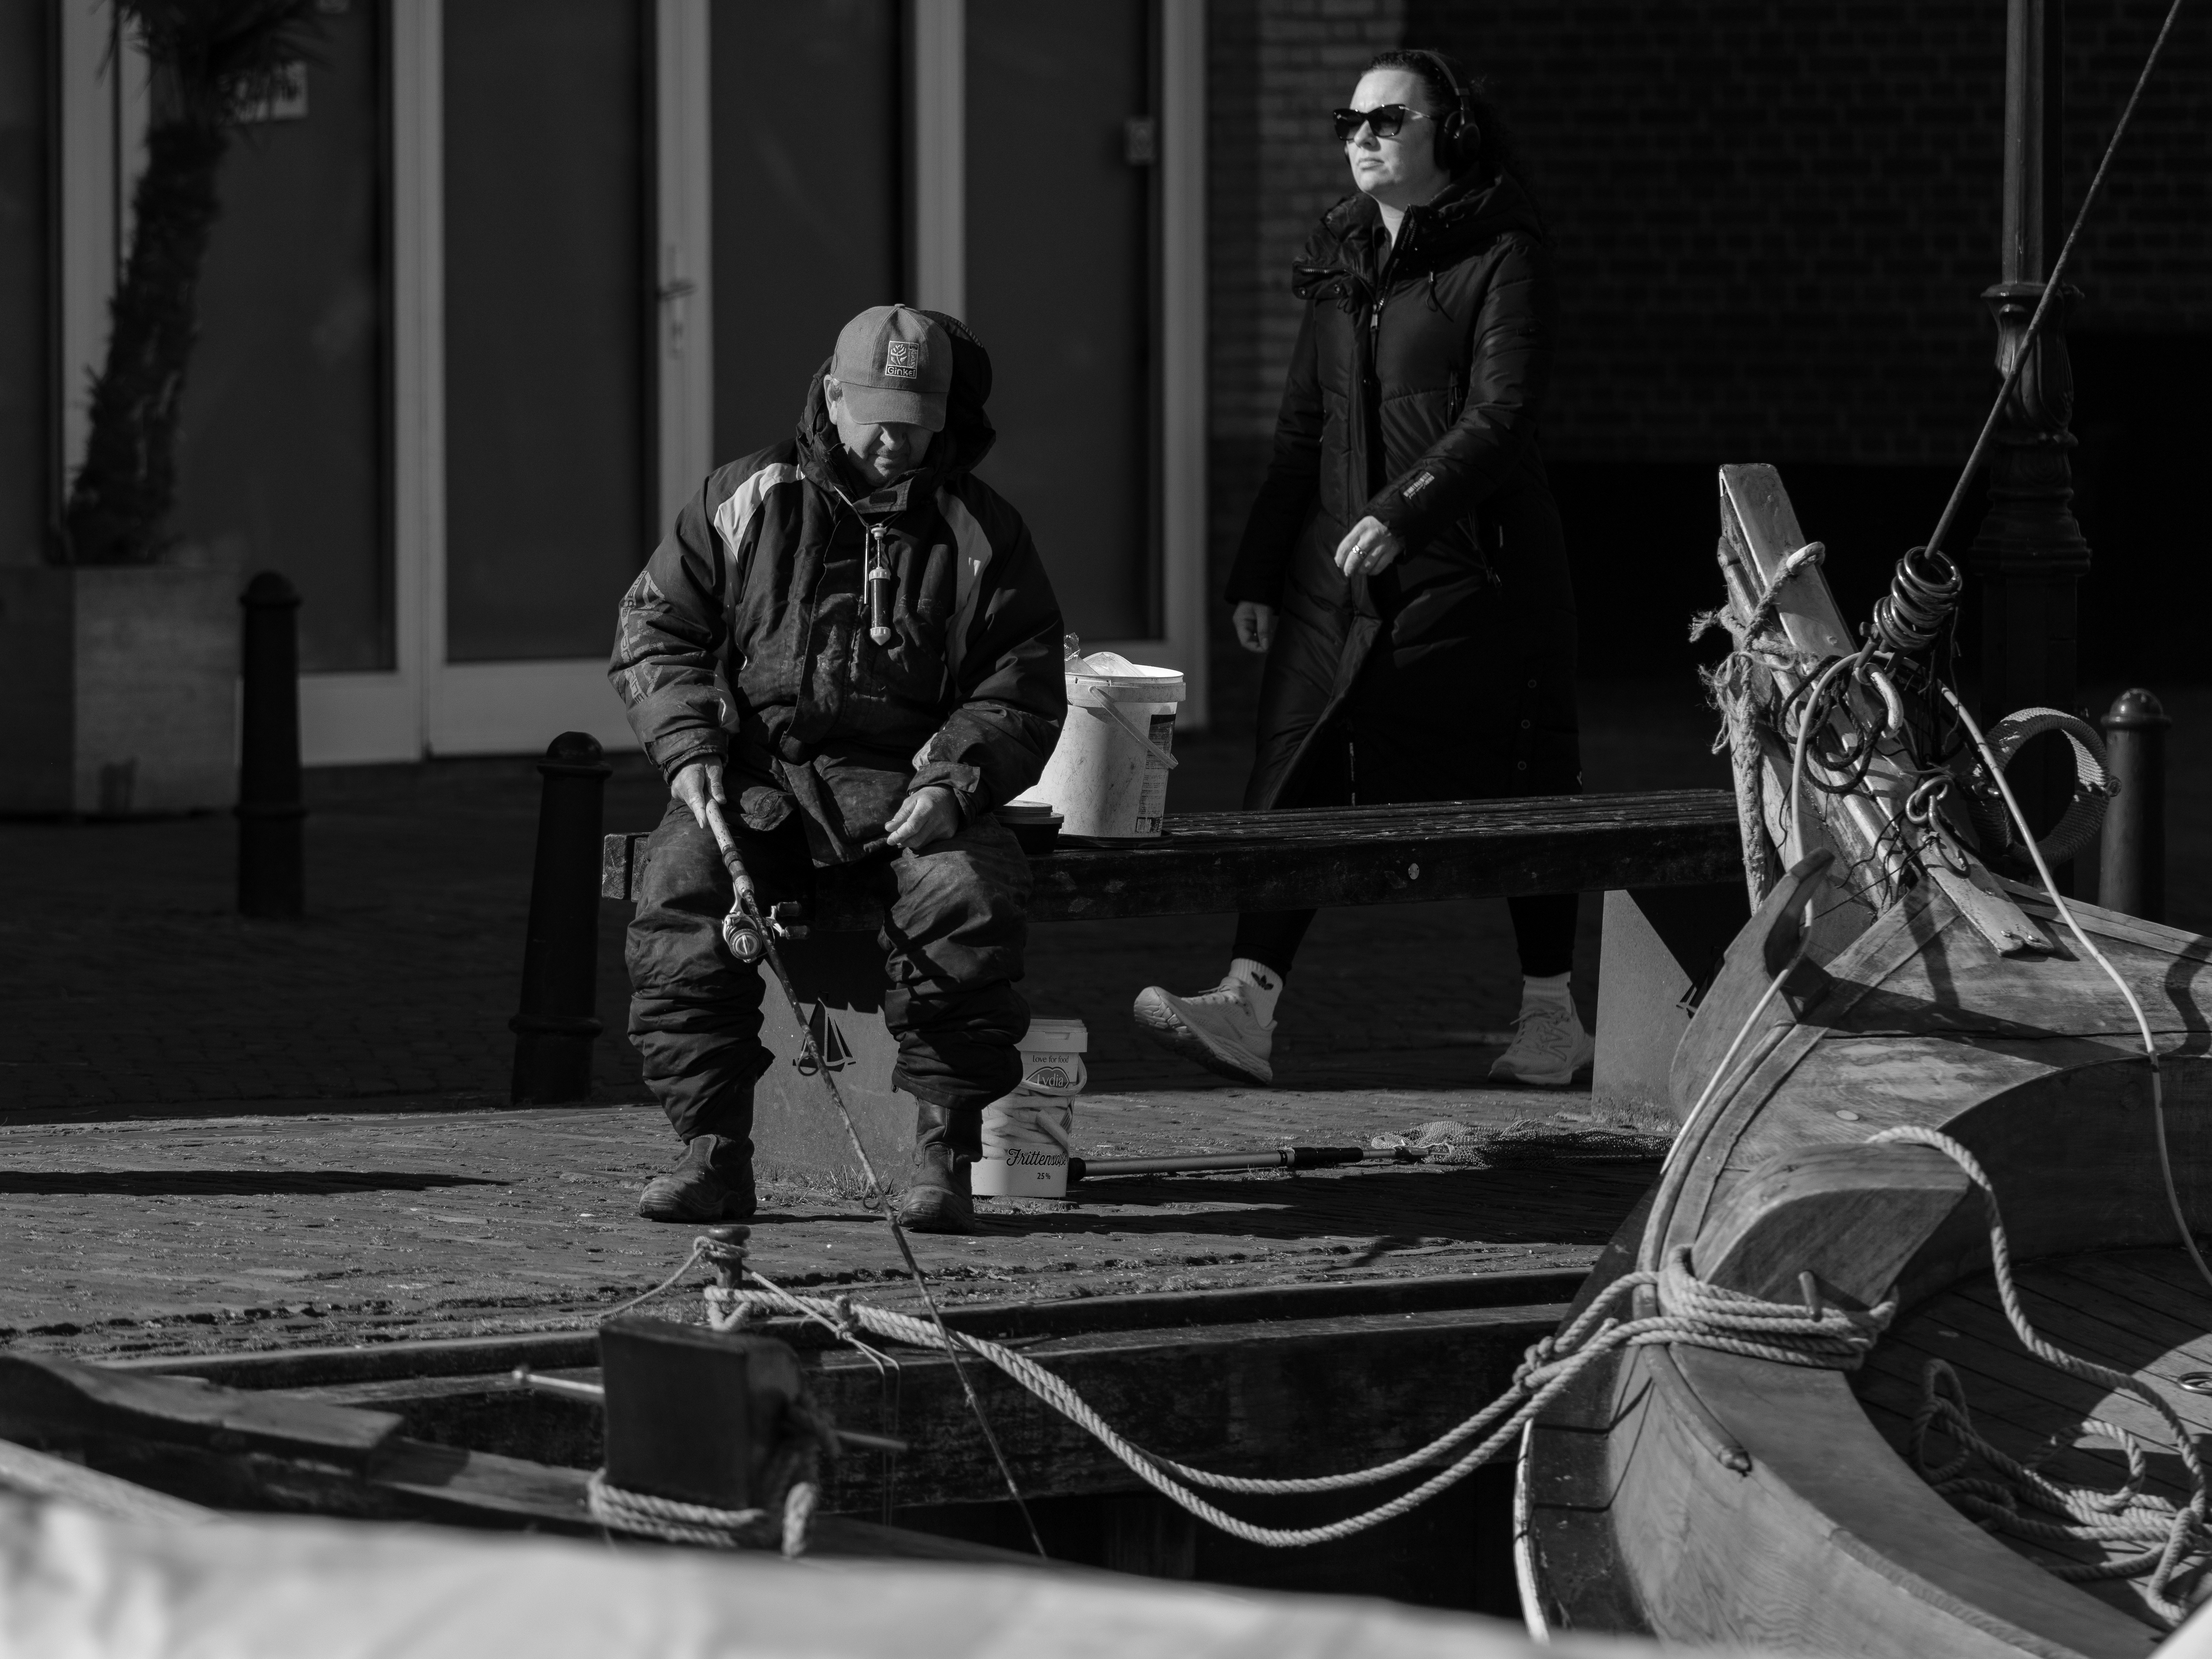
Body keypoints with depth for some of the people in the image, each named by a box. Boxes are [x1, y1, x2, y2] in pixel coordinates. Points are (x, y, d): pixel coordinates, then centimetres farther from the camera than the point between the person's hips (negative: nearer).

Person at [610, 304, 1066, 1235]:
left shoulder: (981, 536, 10)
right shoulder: (745, 504, 9)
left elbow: (1023, 693, 6)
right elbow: (653, 628, 11)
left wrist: (953, 781, -13)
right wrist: (688, 750, -7)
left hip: (908, 782, 0)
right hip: (756, 770, 0)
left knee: (971, 895, -33)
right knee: (680, 885, -31)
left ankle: (944, 1156, -24)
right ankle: (713, 1151, -26)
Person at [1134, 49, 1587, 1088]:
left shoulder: (1502, 256, -5)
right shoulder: (1338, 260, 15)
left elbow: (1502, 416, -15)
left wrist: (1402, 511, -27)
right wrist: (1257, 571, 13)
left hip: (1468, 568, -6)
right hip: (1335, 573, 6)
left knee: (1511, 798, 4)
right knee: (1296, 782, -8)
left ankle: (1552, 1013, 17)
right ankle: (1248, 1007, -17)